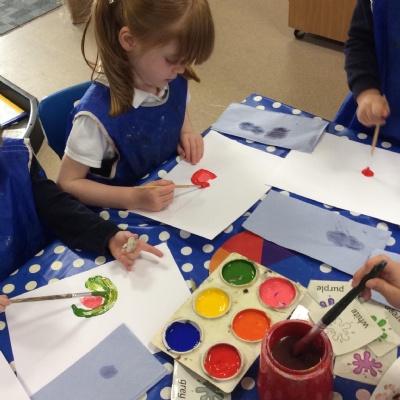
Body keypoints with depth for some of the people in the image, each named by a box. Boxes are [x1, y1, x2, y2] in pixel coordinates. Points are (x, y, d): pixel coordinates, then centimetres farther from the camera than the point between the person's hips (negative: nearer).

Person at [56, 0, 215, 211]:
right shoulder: (98, 114, -28)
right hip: (124, 215, -4)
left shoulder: (174, 81, -9)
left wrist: (187, 134, -6)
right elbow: (67, 184, -18)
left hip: (174, 198, 4)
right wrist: (133, 198, -29)